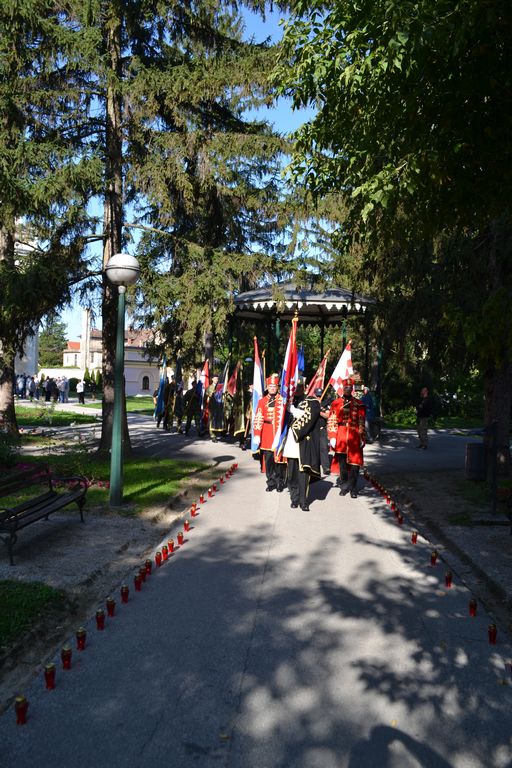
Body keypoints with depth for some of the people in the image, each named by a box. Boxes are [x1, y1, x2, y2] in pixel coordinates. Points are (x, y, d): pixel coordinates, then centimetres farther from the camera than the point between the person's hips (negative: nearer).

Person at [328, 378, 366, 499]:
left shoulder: (358, 404, 6)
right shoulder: (336, 403, 4)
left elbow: (361, 422, 6)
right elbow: (331, 421, 1)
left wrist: (362, 438, 1)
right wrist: (332, 437, -7)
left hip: (354, 438, 0)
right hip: (340, 437, 0)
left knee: (355, 463, -1)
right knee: (342, 463, 7)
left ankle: (353, 488, 9)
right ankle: (344, 485, 20)